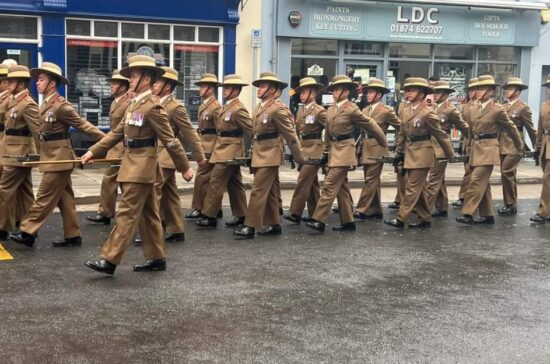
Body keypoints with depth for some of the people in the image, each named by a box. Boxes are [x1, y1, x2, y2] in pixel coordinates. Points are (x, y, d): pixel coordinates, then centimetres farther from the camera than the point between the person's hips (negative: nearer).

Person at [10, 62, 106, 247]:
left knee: (45, 196, -3)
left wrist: (105, 139, -13)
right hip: (53, 156, 9)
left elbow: (82, 124, -14)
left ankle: (27, 232, 1)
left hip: (59, 157, -9)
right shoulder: (46, 104, 12)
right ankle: (73, 235, 15)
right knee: (64, 198, 11)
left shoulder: (61, 105, -16)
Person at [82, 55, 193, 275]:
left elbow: (170, 140, -14)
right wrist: (93, 151, 10)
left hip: (142, 166, -9)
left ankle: (110, 260, -6)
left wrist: (184, 168, -11)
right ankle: (157, 258, 19)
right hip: (133, 164, 9)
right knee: (148, 214, 12)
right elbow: (117, 133, 16)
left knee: (127, 213, -8)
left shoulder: (153, 106, -15)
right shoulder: (135, 104, 14)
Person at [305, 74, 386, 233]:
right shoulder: (330, 110, 10)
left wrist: (384, 145, 4)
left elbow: (371, 126, -5)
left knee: (330, 186, -12)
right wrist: (326, 151, 17)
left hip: (345, 150, -8)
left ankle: (319, 220, -12)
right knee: (341, 187, 10)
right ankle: (348, 222, 17)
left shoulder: (352, 109, -11)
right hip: (334, 150, 8)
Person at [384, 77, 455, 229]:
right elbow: (402, 134, 17)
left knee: (412, 188, -7)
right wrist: (400, 152, 14)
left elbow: (440, 135, -7)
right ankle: (425, 219, 20)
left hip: (422, 154, -8)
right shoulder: (406, 112, 10)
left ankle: (401, 219, -6)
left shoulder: (427, 113, -12)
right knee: (418, 188, 12)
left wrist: (450, 154, -1)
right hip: (410, 154, 8)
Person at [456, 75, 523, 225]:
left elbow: (511, 128, 5)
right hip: (475, 149, 7)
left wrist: (520, 146, 15)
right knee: (483, 183, 10)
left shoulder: (498, 110, -7)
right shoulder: (474, 109, 11)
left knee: (476, 181, -14)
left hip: (488, 149, -7)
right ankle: (487, 215, 17)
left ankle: (468, 213, -15)